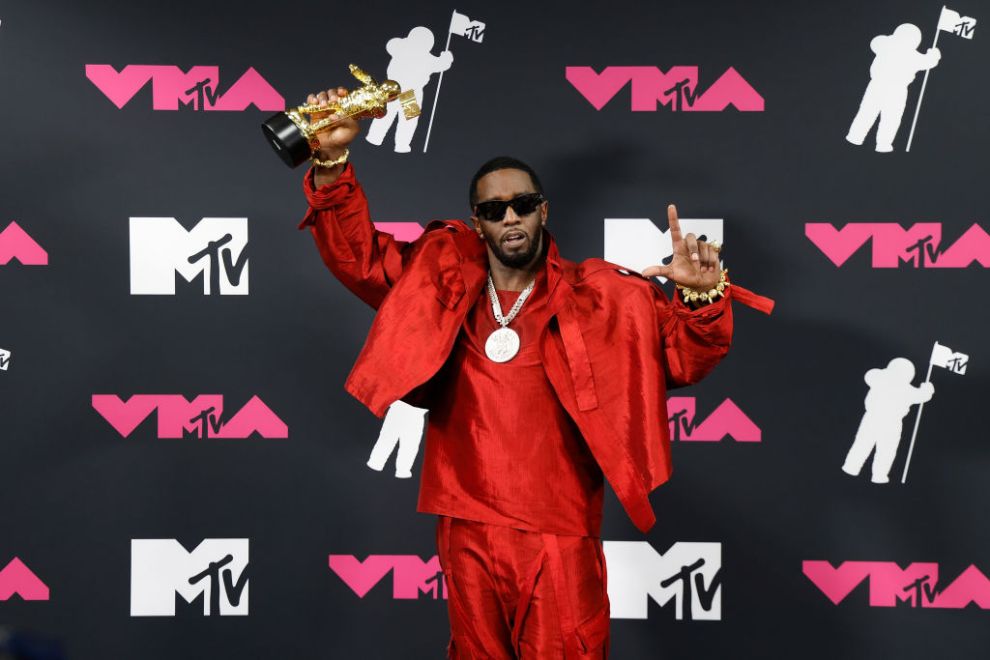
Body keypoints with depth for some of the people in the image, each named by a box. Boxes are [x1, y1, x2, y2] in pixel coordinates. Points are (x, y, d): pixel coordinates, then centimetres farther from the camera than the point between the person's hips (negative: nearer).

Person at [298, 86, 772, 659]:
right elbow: (357, 254, 7)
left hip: (559, 537, -3)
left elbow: (684, 355, -2)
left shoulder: (594, 299, -1)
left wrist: (702, 296, -24)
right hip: (467, 531, 3)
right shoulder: (442, 282, 6)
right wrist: (332, 162, -8)